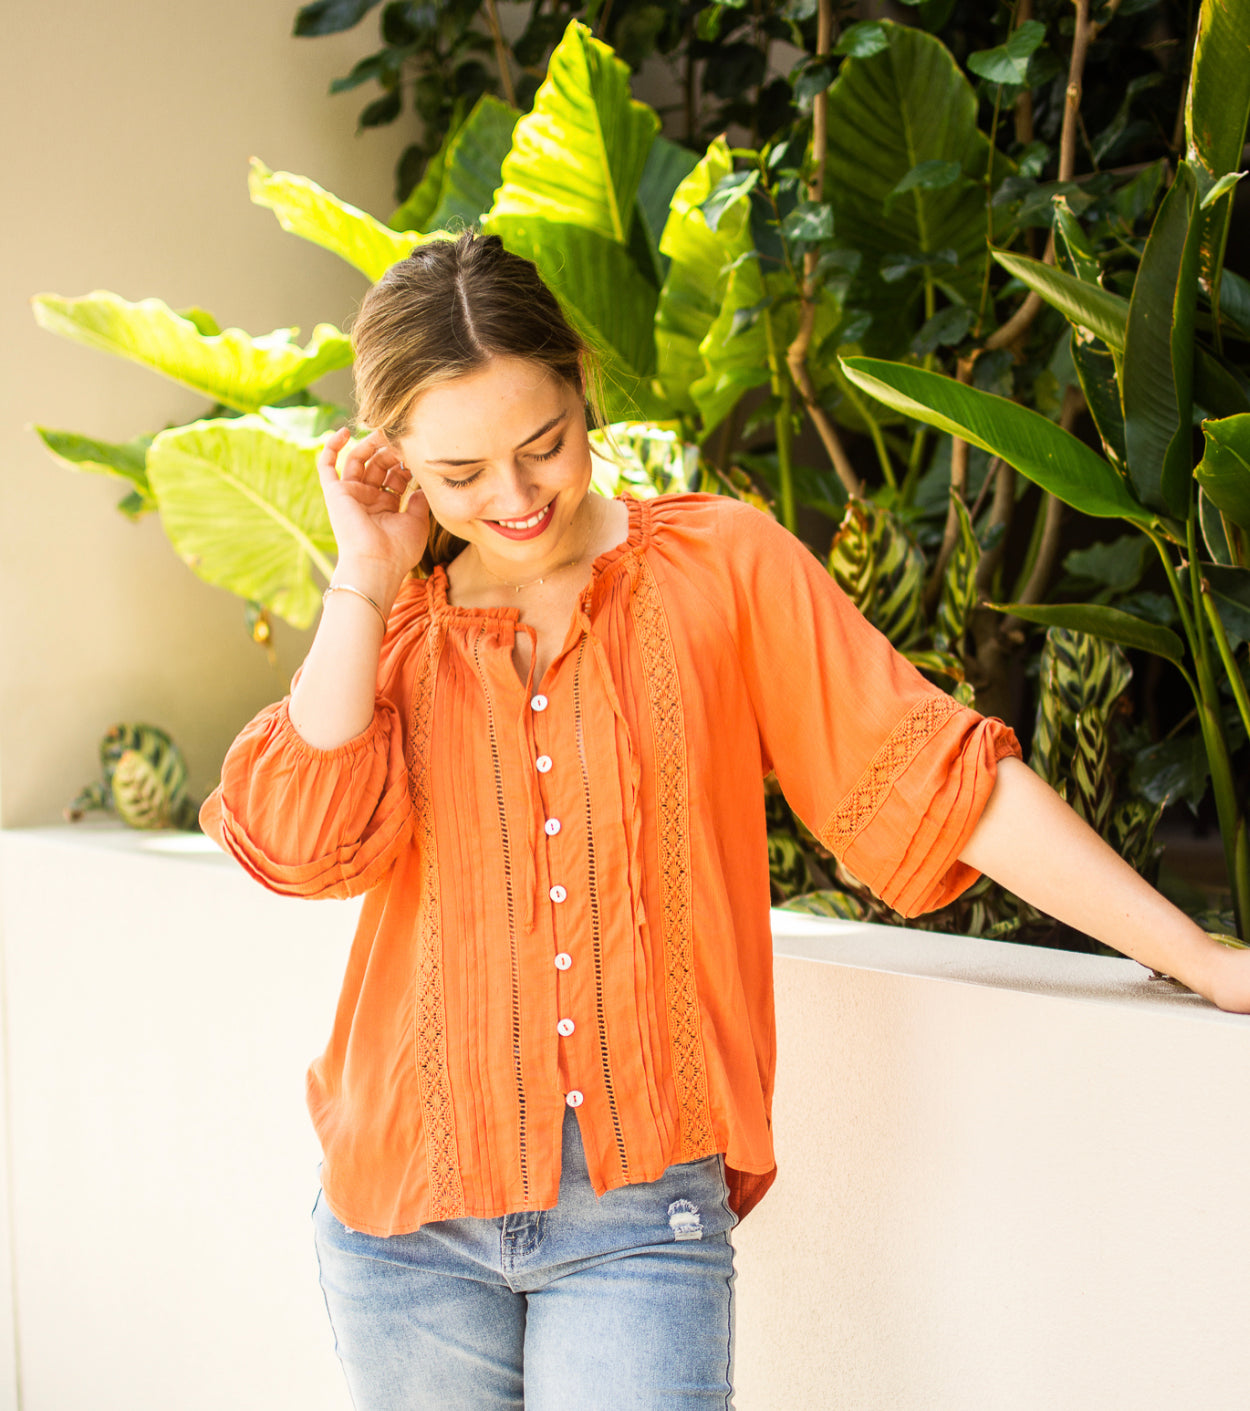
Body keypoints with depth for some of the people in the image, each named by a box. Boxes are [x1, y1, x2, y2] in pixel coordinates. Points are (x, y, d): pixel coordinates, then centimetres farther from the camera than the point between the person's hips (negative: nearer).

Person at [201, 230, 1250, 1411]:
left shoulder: (722, 566, 1)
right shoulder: (382, 629, 7)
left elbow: (931, 775, -1)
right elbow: (302, 843, -10)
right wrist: (367, 574, -5)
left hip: (640, 1215, -2)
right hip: (408, 1217, 3)